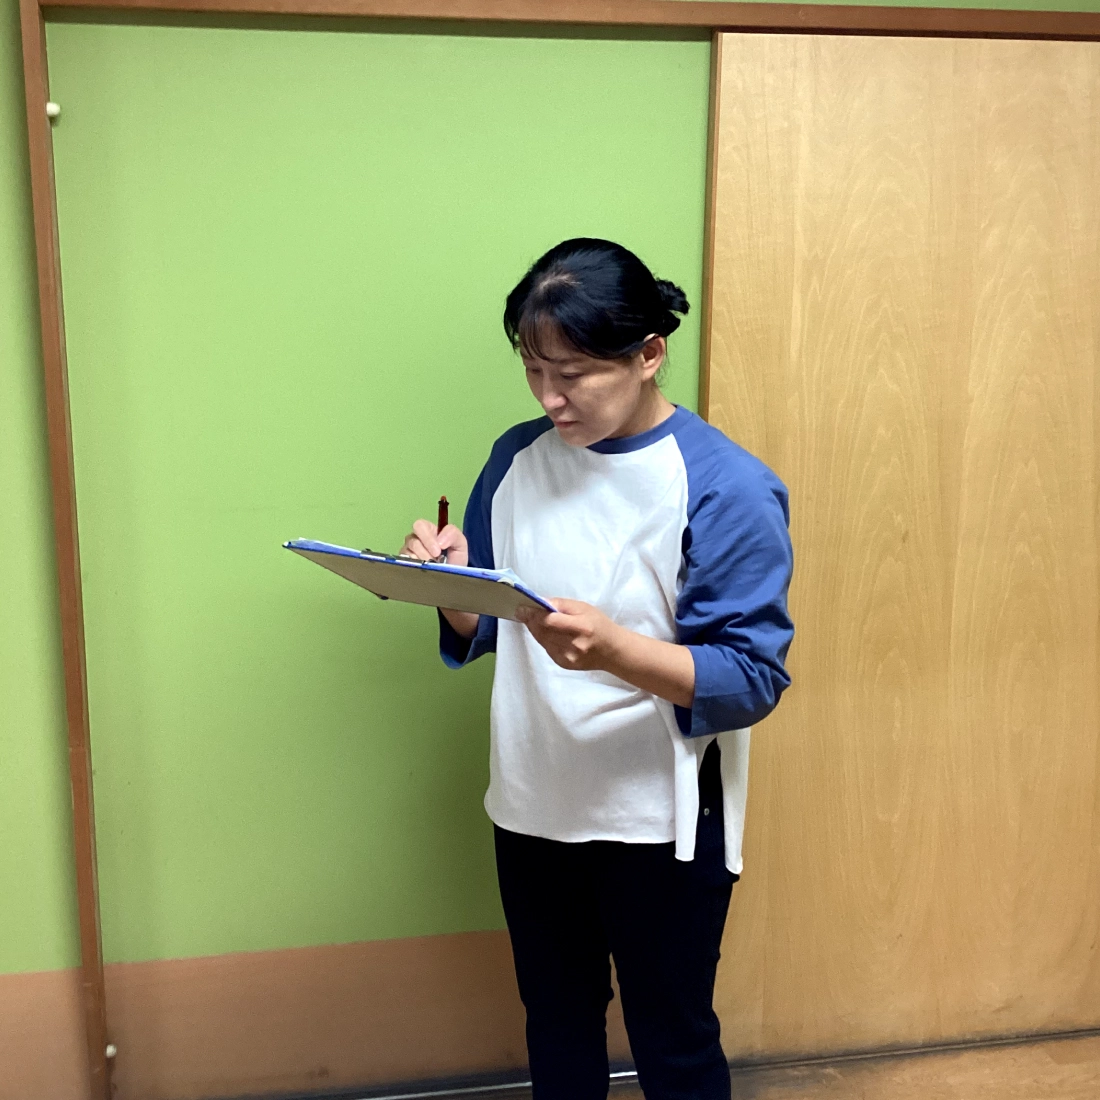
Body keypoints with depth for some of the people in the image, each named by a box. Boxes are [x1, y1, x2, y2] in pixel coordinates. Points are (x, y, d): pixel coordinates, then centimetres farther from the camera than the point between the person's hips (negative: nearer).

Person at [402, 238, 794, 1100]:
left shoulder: (727, 487, -17)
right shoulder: (518, 460, 0)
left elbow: (753, 680, -20)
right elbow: (481, 631, 7)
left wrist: (613, 649, -36)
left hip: (661, 820, -4)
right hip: (533, 805, 5)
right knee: (556, 1022, 24)